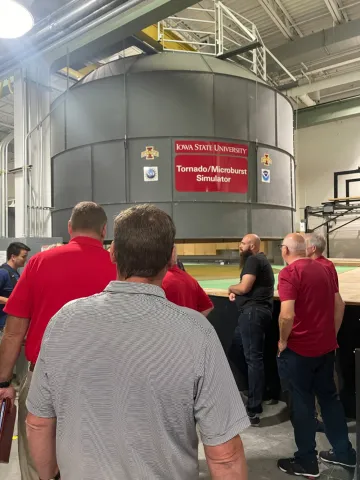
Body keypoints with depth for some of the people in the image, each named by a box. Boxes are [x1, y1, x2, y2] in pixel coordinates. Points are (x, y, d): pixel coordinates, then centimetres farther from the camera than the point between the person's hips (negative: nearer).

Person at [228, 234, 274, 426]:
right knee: (235, 353, 15)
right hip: (253, 312, 11)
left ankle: (253, 411, -4)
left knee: (253, 358, -9)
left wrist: (230, 288, 3)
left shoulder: (253, 260, -10)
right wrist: (235, 292, 5)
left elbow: (244, 287, -18)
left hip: (253, 312, -11)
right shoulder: (260, 260, 23)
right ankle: (258, 387, 23)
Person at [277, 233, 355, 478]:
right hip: (326, 346, 7)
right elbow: (340, 304, 11)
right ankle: (344, 452, 34)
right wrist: (332, 335, 17)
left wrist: (283, 341, -9)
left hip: (299, 349, -7)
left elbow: (287, 315, -25)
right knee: (329, 397, 20)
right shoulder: (323, 269, 6)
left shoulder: (289, 273, -17)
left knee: (302, 403, 7)